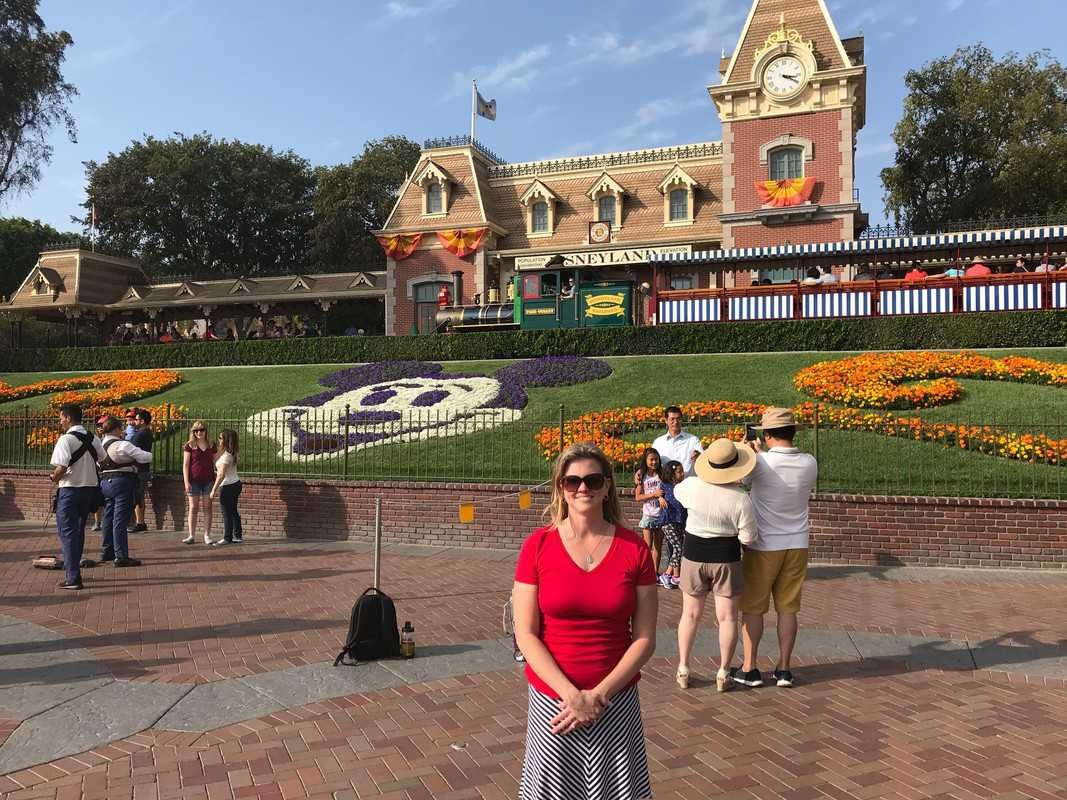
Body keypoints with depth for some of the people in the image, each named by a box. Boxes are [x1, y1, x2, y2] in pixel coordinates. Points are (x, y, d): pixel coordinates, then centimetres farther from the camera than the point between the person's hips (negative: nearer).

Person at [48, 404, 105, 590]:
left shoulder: (66, 439, -15)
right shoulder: (92, 438, 6)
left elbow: (61, 468, -22)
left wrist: (54, 477, -3)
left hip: (70, 490, -7)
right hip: (90, 486, 7)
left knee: (67, 531, -1)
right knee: (79, 530, 20)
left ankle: (73, 577, -3)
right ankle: (73, 565, 31)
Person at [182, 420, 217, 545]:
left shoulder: (211, 445, 8)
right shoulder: (189, 445, 1)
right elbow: (185, 465, -1)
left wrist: (216, 480, 8)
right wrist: (186, 482, -9)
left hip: (208, 480, 2)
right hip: (194, 481, -2)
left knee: (207, 508, 3)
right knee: (193, 508, 2)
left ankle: (207, 536, 8)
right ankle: (191, 536, 9)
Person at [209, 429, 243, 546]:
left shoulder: (226, 456, -18)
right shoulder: (232, 454, 8)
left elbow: (221, 475, -21)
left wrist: (213, 490, -19)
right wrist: (215, 472, 27)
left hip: (227, 487, -9)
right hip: (236, 484, 9)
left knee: (227, 513, -1)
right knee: (233, 511, 16)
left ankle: (227, 538, 5)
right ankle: (238, 536, 22)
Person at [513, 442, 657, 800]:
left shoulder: (634, 548, -4)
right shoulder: (537, 545, -7)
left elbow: (644, 638, -3)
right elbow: (525, 634, -7)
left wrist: (598, 695, -11)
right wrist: (572, 695, -14)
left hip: (616, 700, 1)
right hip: (552, 699, 0)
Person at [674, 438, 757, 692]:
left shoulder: (691, 486, -11)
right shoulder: (740, 499, -18)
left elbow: (676, 492, 14)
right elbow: (748, 538, -12)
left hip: (693, 555, 3)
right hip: (726, 557, -2)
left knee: (690, 614, 15)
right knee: (727, 617, 10)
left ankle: (682, 669, 22)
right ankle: (723, 673, 16)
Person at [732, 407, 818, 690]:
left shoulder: (760, 463, -19)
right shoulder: (810, 464, -5)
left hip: (764, 546, -4)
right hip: (797, 545, 4)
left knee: (753, 608, 8)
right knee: (788, 609, 12)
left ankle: (749, 669, 14)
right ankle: (783, 670, 18)